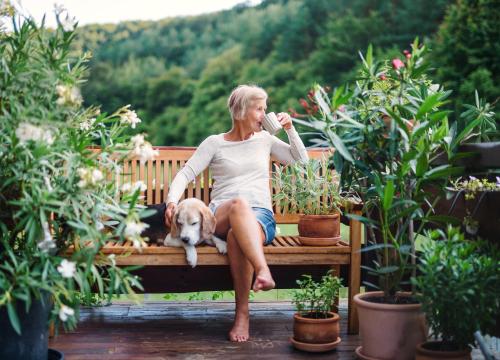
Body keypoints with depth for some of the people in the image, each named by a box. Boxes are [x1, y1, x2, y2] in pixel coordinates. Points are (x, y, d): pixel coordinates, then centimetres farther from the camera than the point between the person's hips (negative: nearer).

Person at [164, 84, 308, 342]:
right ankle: (263, 271, -56)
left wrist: (290, 129, 15)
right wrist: (172, 200, -14)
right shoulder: (215, 143, 12)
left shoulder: (264, 139, 21)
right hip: (221, 216, -1)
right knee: (239, 204, -40)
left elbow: (301, 161, 27)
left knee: (237, 236, -37)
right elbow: (186, 173, 4)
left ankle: (242, 312, -33)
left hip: (261, 216, 1)